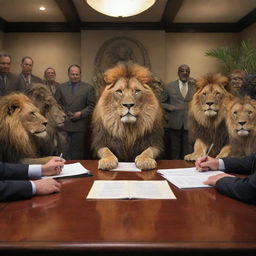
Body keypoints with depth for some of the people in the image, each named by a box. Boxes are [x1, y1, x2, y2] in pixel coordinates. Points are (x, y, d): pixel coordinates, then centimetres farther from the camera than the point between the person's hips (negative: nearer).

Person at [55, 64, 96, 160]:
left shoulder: (89, 88, 7)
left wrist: (81, 114, -10)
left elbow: (91, 106, 2)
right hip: (64, 125, 2)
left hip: (80, 126, -1)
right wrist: (64, 113, -6)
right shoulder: (61, 87, 13)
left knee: (78, 154, 2)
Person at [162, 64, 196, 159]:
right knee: (175, 152, 7)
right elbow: (161, 102, 10)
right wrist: (168, 106, -9)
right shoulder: (169, 86, 8)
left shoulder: (195, 86, 11)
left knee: (188, 153, 4)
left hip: (189, 124, 1)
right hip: (174, 124, -1)